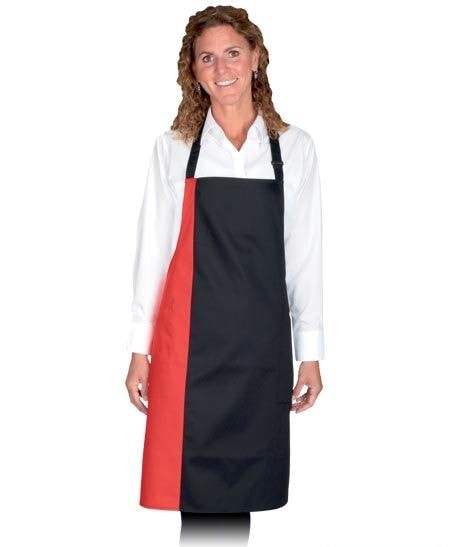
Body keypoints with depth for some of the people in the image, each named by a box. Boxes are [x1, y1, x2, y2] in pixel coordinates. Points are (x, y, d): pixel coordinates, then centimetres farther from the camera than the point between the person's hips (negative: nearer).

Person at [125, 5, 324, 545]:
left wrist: (310, 353, 4)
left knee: (243, 485, 6)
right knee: (196, 484, -1)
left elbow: (304, 256, 6)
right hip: (191, 338, -1)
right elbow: (152, 249, 5)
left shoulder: (293, 147, 6)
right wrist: (140, 349, 2)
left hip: (261, 343, 1)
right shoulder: (174, 147, 5)